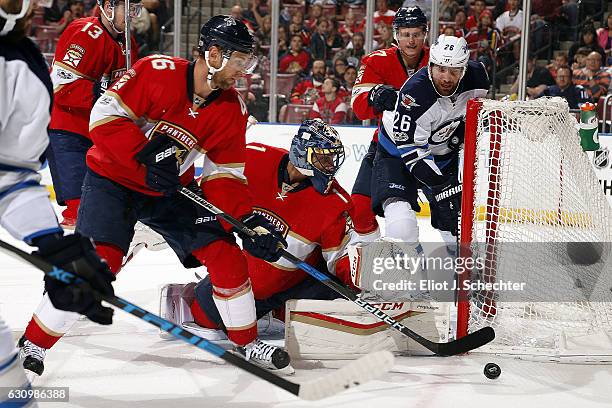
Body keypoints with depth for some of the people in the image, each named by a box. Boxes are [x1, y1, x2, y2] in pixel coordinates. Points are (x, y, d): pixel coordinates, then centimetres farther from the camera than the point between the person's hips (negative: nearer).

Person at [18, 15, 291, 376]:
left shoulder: (232, 109, -6)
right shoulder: (158, 72, -23)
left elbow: (225, 175, -4)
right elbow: (105, 115, -22)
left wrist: (248, 218, -18)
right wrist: (147, 156, -31)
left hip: (171, 190, 5)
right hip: (113, 178, -5)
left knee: (224, 251, -6)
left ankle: (248, 342, 13)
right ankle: (34, 343, -8)